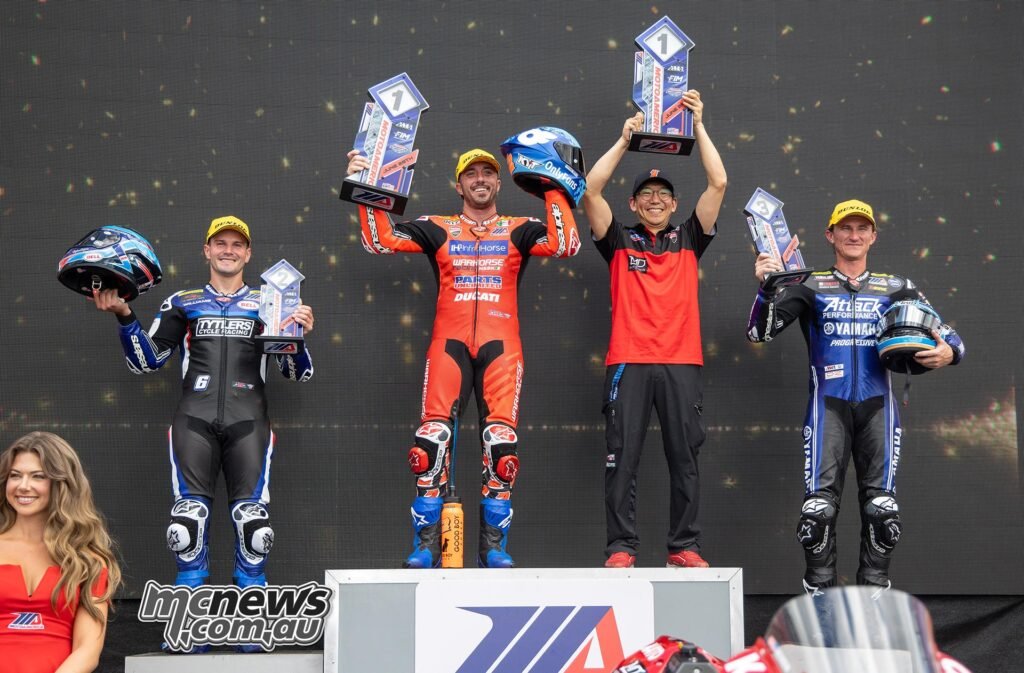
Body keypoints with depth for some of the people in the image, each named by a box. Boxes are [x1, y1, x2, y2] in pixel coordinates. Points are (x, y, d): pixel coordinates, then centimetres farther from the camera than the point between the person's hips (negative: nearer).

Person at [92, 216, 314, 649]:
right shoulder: (183, 303, 16)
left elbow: (297, 374, 12)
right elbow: (146, 362, 12)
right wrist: (125, 318, -1)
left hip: (248, 420, 0)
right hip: (195, 417, 1)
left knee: (253, 520, -8)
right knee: (188, 518, -8)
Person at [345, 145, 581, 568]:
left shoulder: (518, 230, 15)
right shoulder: (437, 229, 15)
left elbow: (565, 244, -1)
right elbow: (380, 240, 8)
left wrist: (554, 191, -1)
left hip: (500, 346, 0)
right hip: (449, 342, 0)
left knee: (501, 442, -9)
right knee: (432, 438, -12)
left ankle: (494, 546, 0)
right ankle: (426, 544, -5)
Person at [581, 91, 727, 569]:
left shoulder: (688, 240, 14)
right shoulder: (619, 241, 11)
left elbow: (718, 183, 8)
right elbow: (591, 191, 0)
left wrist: (698, 126, 6)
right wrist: (625, 139, 0)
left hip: (681, 362, 2)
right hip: (629, 362, -1)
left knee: (684, 457, 3)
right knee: (622, 457, -3)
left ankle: (684, 548, 9)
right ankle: (621, 548, 2)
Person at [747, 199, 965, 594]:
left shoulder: (895, 289, 13)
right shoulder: (811, 287, 8)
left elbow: (946, 336, 10)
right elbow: (760, 332, -1)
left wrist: (948, 352, -14)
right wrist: (766, 286, -17)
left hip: (878, 406, 2)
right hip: (828, 405, -1)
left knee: (882, 508, -4)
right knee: (819, 507, -10)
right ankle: (819, 593, 4)